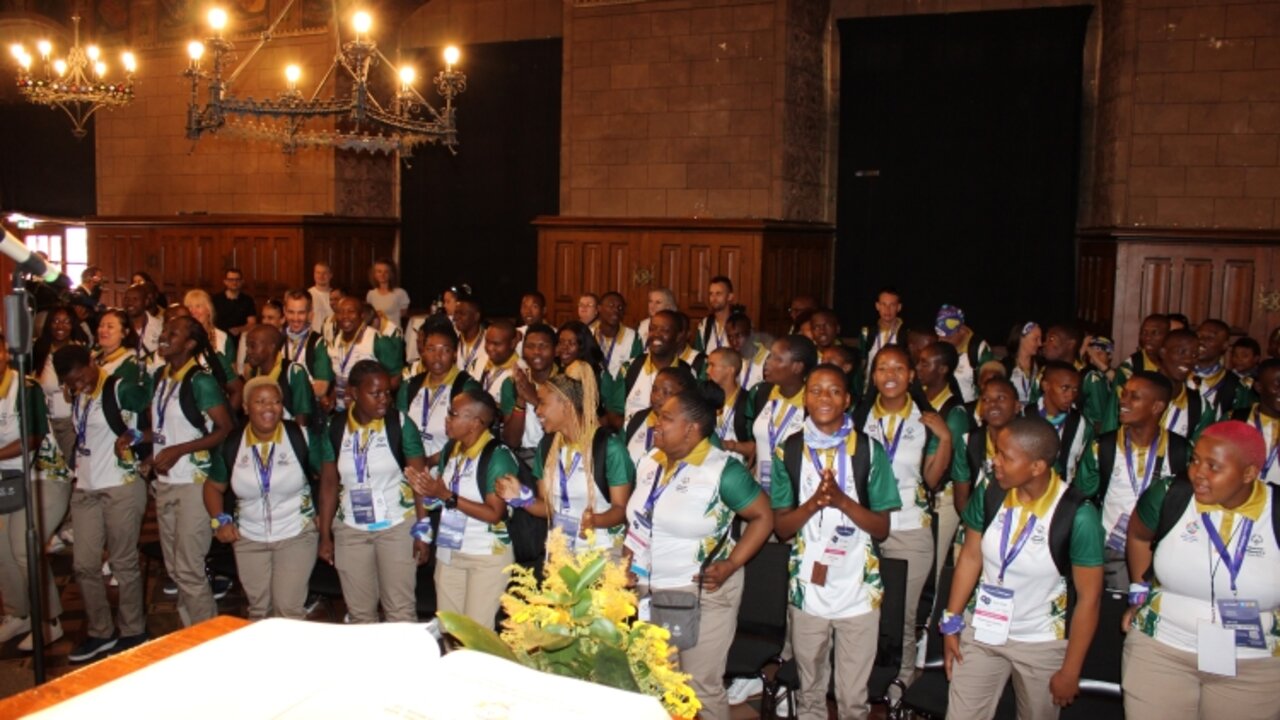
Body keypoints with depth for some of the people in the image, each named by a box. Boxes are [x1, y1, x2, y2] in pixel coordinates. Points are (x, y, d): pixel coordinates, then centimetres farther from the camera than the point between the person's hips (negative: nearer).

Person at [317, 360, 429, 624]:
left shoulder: (401, 424, -9)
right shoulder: (335, 429, -1)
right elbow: (329, 484, 4)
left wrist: (422, 531, -11)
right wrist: (324, 536, 4)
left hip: (398, 526, -2)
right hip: (350, 530, 3)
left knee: (401, 610, 0)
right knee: (359, 612, 12)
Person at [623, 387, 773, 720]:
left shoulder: (722, 470, -17)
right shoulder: (649, 462, 4)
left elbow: (763, 517, -13)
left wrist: (731, 565, -18)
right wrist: (627, 561, 7)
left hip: (702, 593, -7)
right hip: (647, 591, 7)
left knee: (702, 687, 6)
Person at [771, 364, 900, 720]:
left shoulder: (869, 449, -4)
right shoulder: (789, 450, -1)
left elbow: (882, 529, -3)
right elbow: (781, 527, -1)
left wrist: (842, 500, -20)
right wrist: (814, 502, -19)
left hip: (859, 590, -1)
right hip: (807, 589, 1)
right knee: (810, 690, 17)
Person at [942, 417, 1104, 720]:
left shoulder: (1078, 516, -22)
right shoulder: (990, 495, -12)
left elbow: (1089, 597, -14)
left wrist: (1070, 671, -10)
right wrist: (952, 623, 0)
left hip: (1042, 644, -3)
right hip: (983, 632, 3)